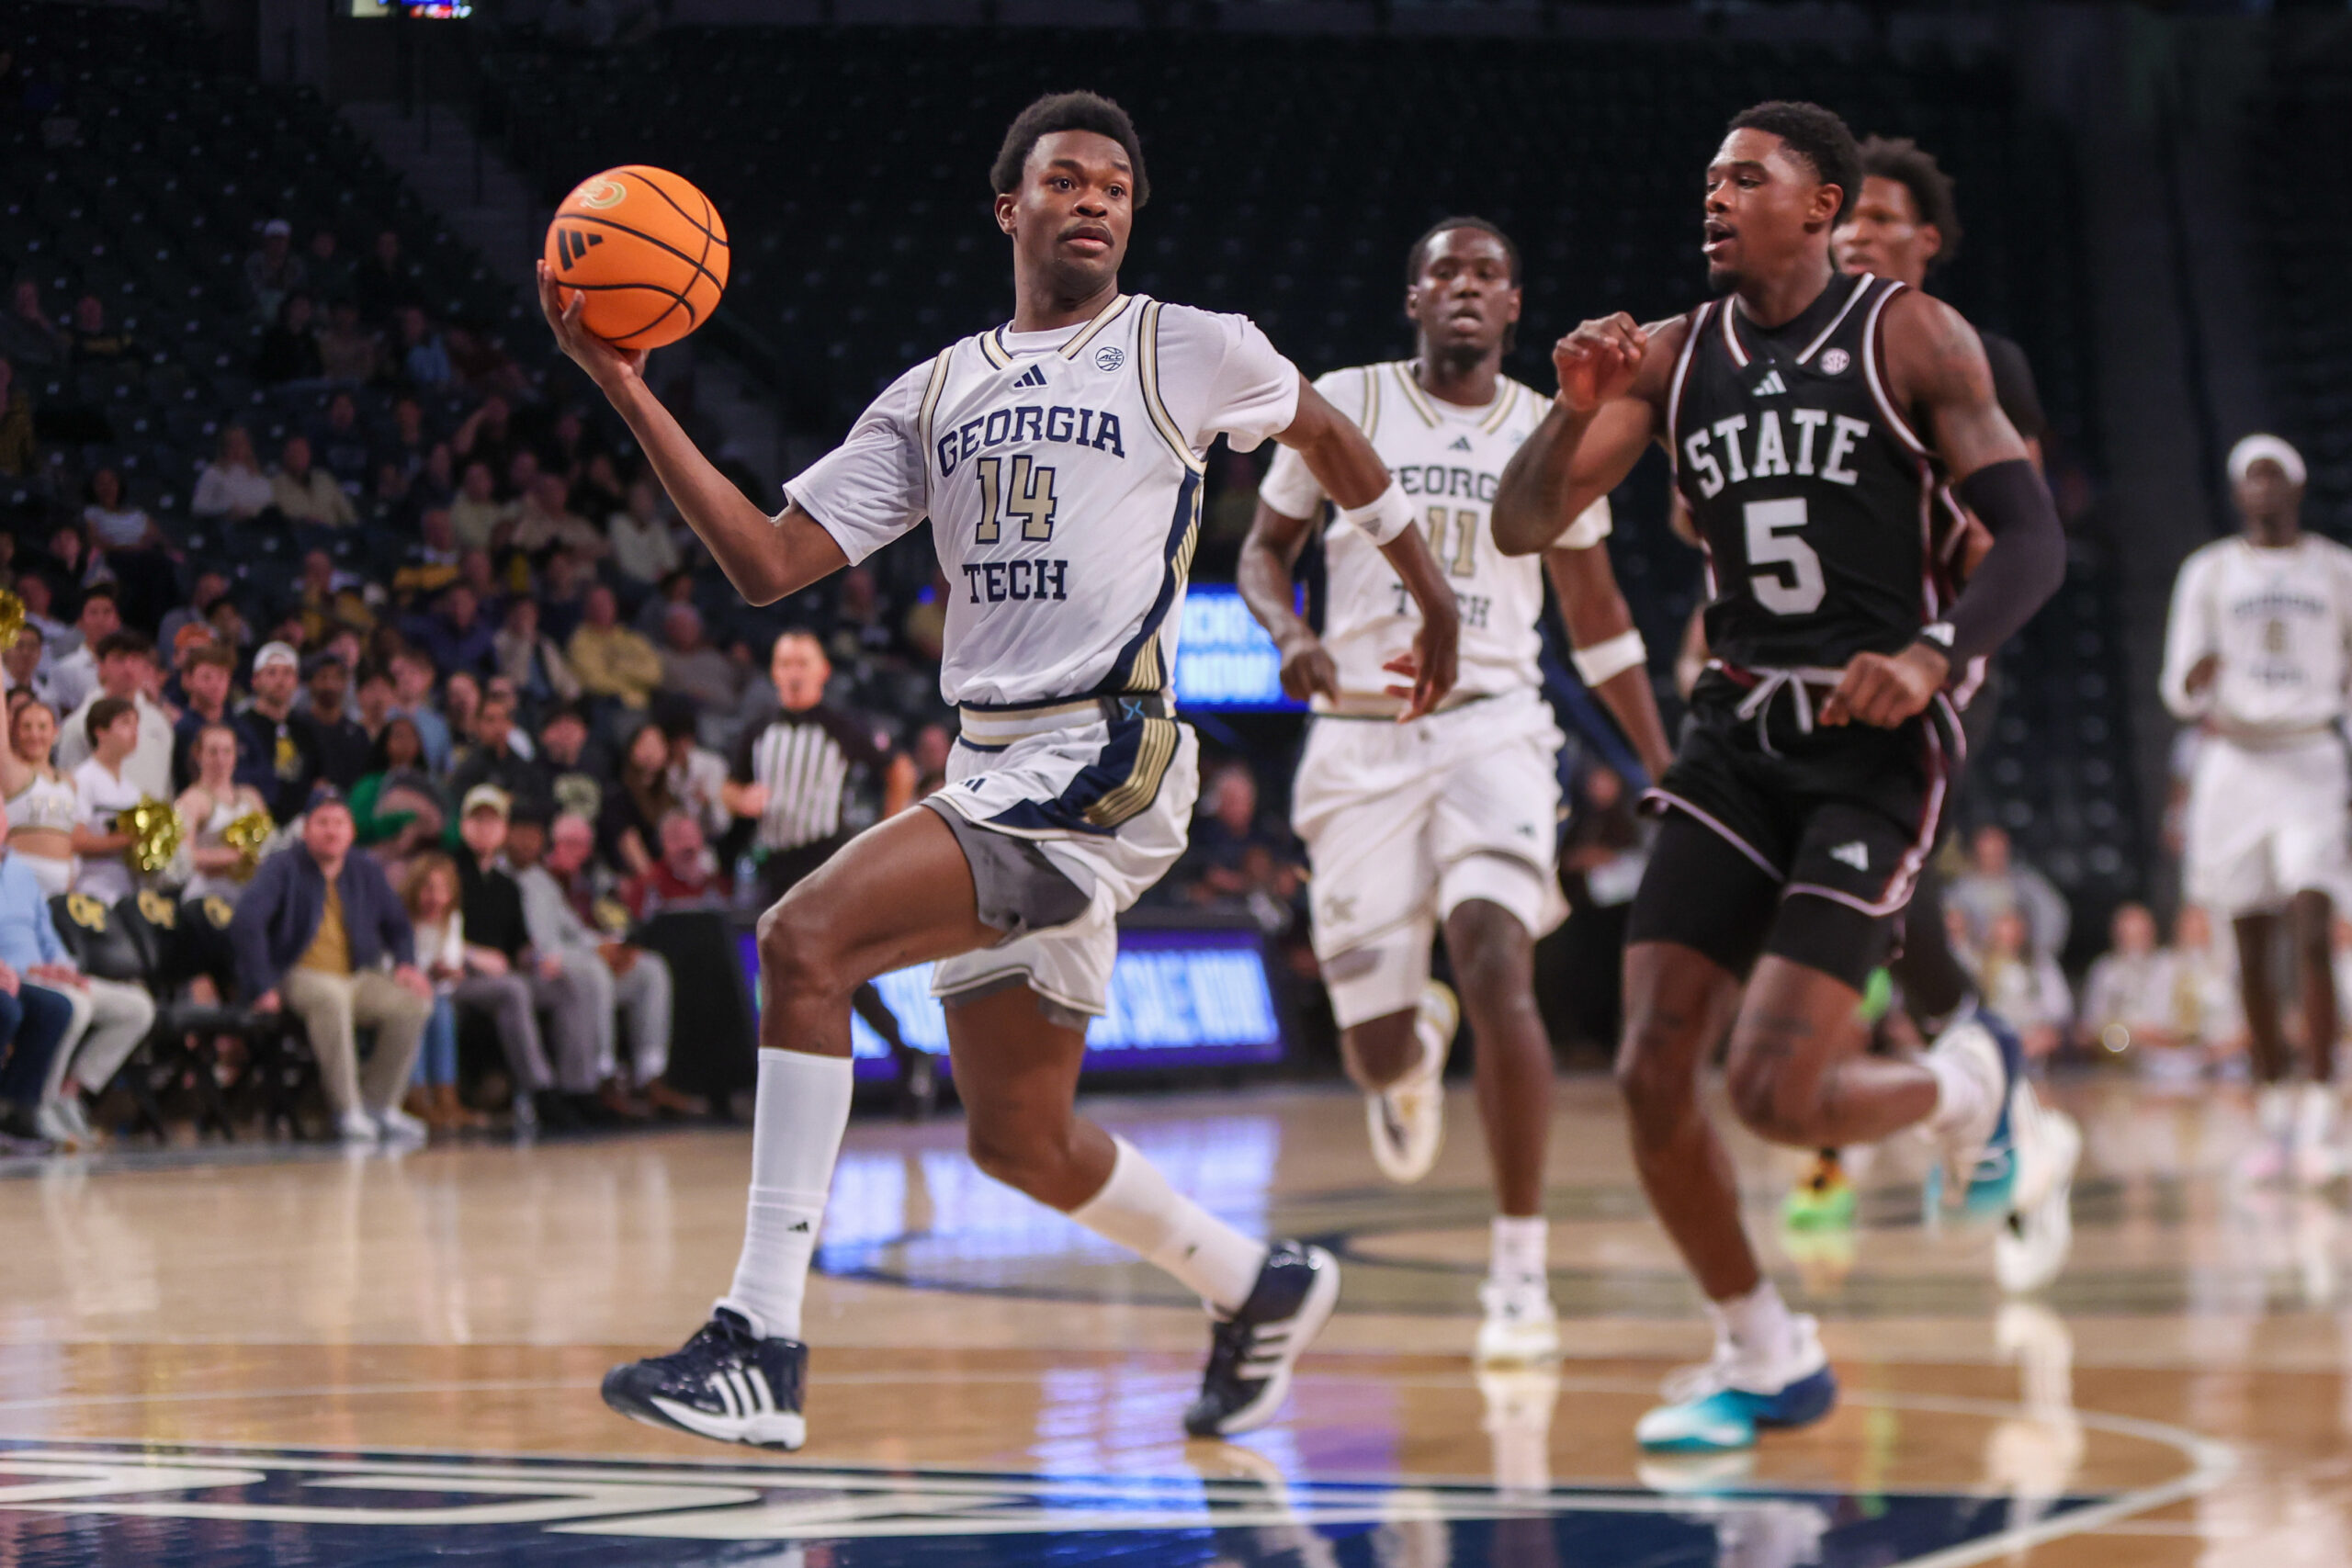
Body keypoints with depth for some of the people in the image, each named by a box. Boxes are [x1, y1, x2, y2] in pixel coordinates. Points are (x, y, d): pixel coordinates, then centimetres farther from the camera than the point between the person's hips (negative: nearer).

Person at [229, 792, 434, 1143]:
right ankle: (347, 1111, -35)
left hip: (358, 978, 5)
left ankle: (380, 1104, -10)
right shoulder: (284, 868, -3)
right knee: (331, 996, -40)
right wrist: (262, 988, -23)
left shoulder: (366, 872, 14)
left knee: (414, 1002, -22)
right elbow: (245, 923, -16)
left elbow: (397, 925, 26)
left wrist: (405, 963, 4)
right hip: (298, 976, -5)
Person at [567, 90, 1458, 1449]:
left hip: (1106, 761, -7)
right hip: (996, 767, 7)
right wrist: (632, 396, -2)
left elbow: (1328, 435, 23)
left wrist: (1432, 593, 32)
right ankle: (1263, 1289, 39)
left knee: (807, 940, -25)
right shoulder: (937, 396, 16)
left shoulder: (1190, 351, 3)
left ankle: (763, 1341, -26)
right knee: (1018, 1136, 14)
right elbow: (772, 562, 8)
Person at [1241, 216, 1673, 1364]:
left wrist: (1664, 767, 14)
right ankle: (1415, 1041, 42)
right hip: (1361, 738, 0)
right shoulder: (1343, 405, 3)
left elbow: (1595, 615, 17)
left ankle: (1519, 1269, -17)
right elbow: (1265, 549, 11)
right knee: (1375, 1052, 0)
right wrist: (1290, 638, -11)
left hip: (1493, 727, 0)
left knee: (1496, 964, -26)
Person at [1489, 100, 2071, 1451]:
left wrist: (1939, 653, -26)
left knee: (1776, 1093, -15)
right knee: (1654, 1075, -4)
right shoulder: (1673, 356, 7)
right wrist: (1575, 410, -17)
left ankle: (1976, 1087, 18)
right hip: (1739, 732, 5)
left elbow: (2033, 539, -8)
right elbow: (1523, 528, 3)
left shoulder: (1913, 339, -5)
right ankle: (1767, 1360, 16)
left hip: (1876, 742, -5)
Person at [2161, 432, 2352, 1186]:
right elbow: (2179, 685, 4)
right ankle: (2273, 1118, 14)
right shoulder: (2209, 572, 8)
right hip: (2236, 758, 1)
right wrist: (2196, 694, -18)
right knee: (2253, 949, 3)